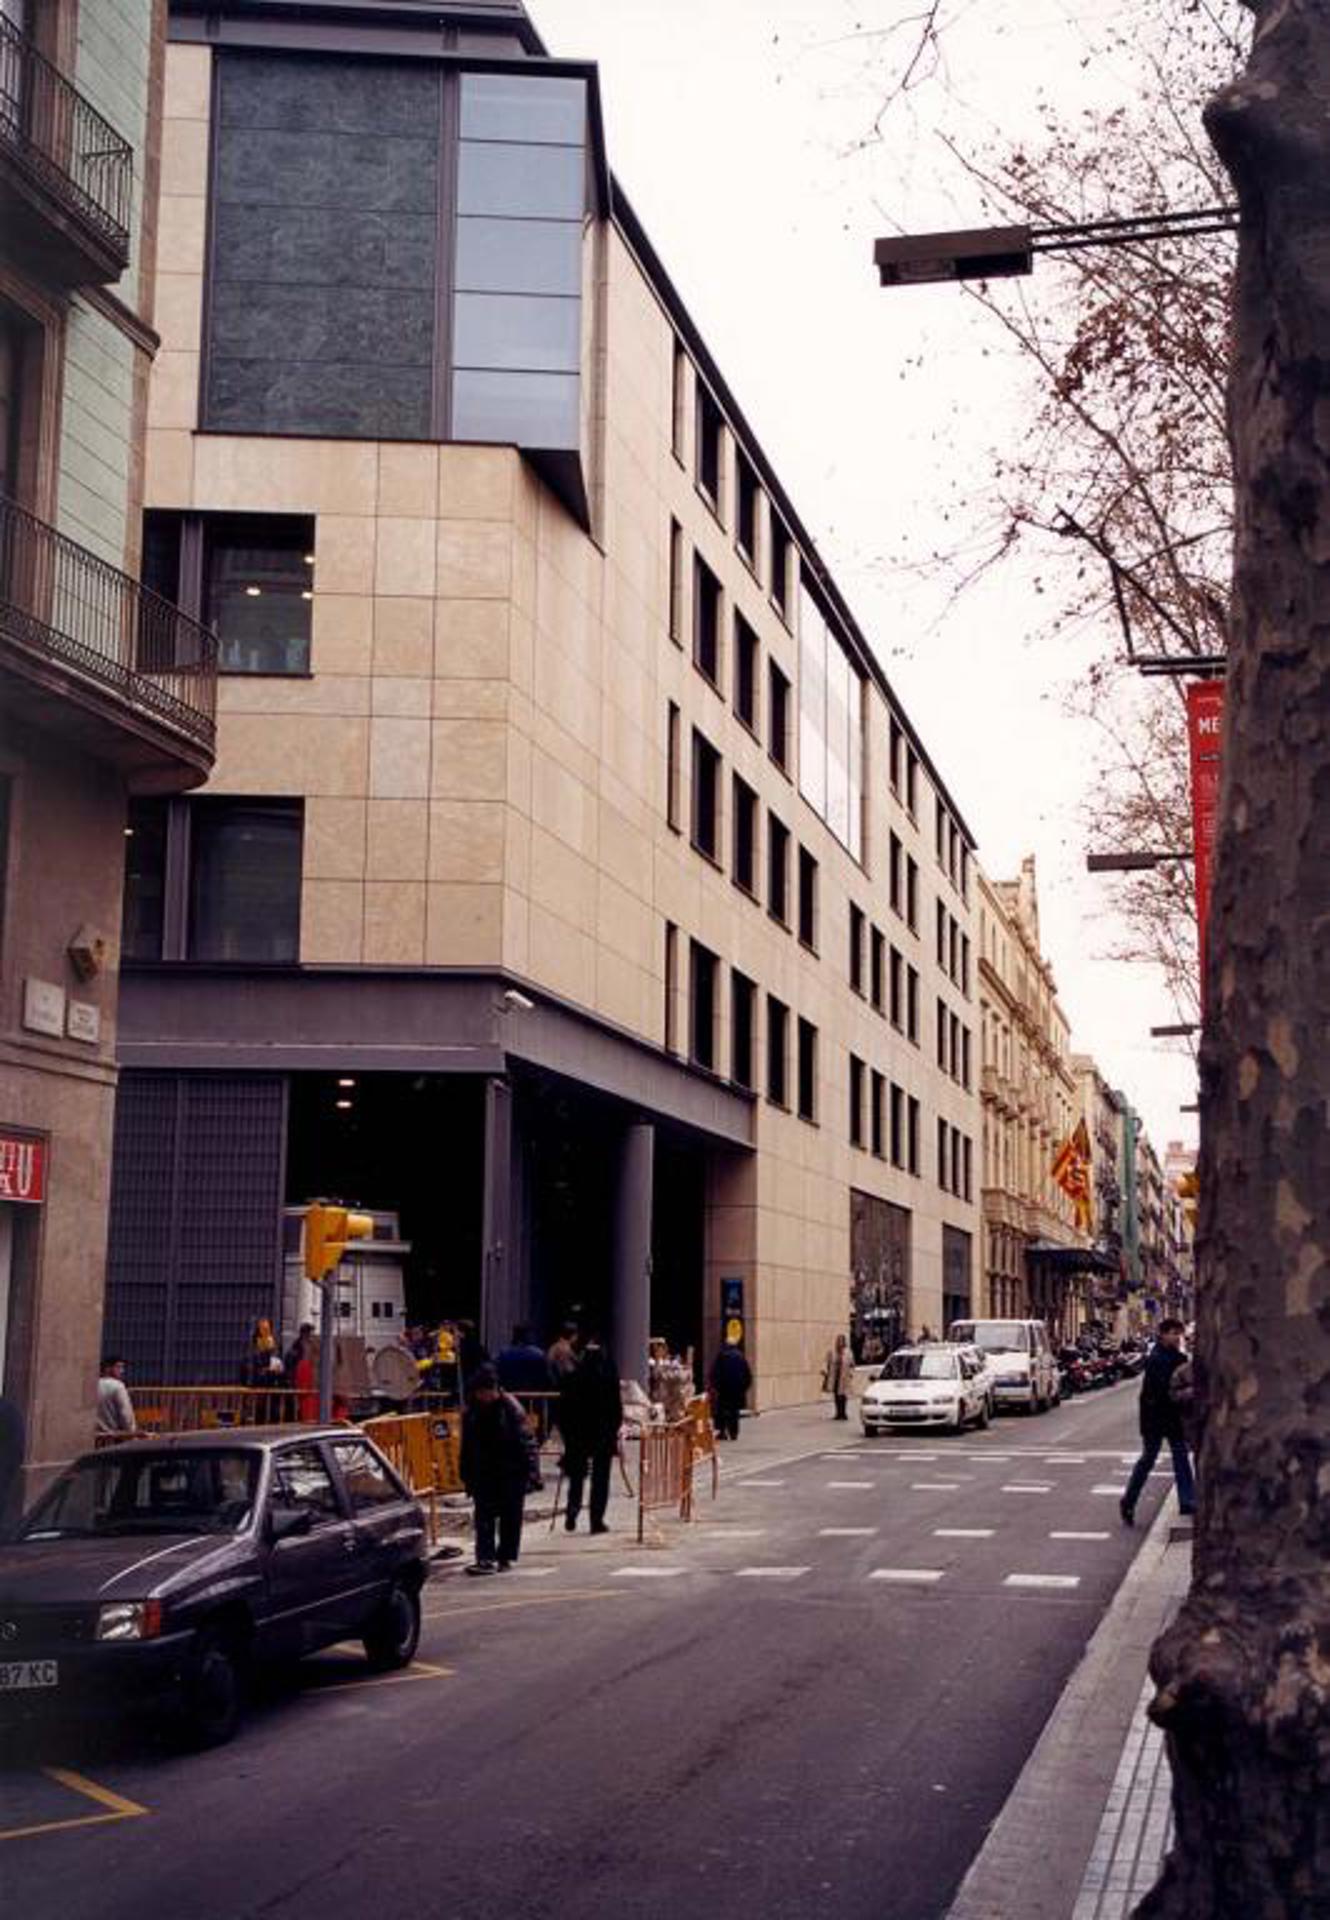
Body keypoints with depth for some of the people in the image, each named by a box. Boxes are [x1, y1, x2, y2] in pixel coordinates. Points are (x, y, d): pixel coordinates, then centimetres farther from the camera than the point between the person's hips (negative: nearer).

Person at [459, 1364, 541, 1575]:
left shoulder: (511, 1409, -13)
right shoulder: (471, 1412, 2)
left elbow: (526, 1442, -13)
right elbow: (467, 1447, 12)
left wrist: (531, 1472, -17)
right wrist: (467, 1476, 12)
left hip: (511, 1473, -4)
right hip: (484, 1474, 4)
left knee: (510, 1517, 5)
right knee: (484, 1517, -4)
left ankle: (505, 1558, 15)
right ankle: (485, 1558, -7)